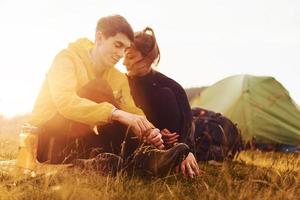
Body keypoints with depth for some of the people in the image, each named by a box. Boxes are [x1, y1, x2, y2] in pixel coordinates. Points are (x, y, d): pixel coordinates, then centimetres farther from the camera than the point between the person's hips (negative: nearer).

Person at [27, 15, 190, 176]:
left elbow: (132, 112, -5)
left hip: (79, 142, 7)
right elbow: (66, 102, -31)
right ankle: (137, 156, -37)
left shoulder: (118, 78, 7)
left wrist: (148, 132, -28)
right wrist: (117, 113, -41)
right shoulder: (68, 58, -12)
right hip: (48, 141, -6)